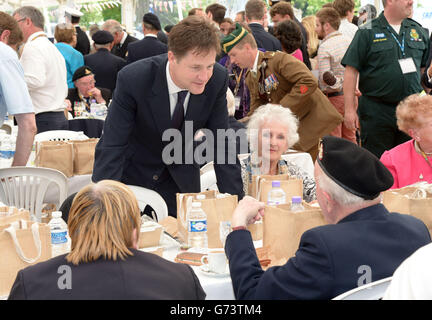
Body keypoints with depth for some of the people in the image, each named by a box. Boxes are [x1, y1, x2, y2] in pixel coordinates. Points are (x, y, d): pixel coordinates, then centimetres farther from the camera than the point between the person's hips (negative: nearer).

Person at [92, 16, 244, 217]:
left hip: (181, 181, 3)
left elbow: (222, 145, -11)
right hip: (132, 176, -3)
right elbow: (111, 148, -27)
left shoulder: (217, 79, -19)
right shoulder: (133, 80, -29)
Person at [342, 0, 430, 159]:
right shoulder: (367, 32, -5)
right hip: (376, 111, -4)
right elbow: (351, 71, -6)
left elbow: (425, 68, 18)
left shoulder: (418, 31, 9)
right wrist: (349, 109, -10)